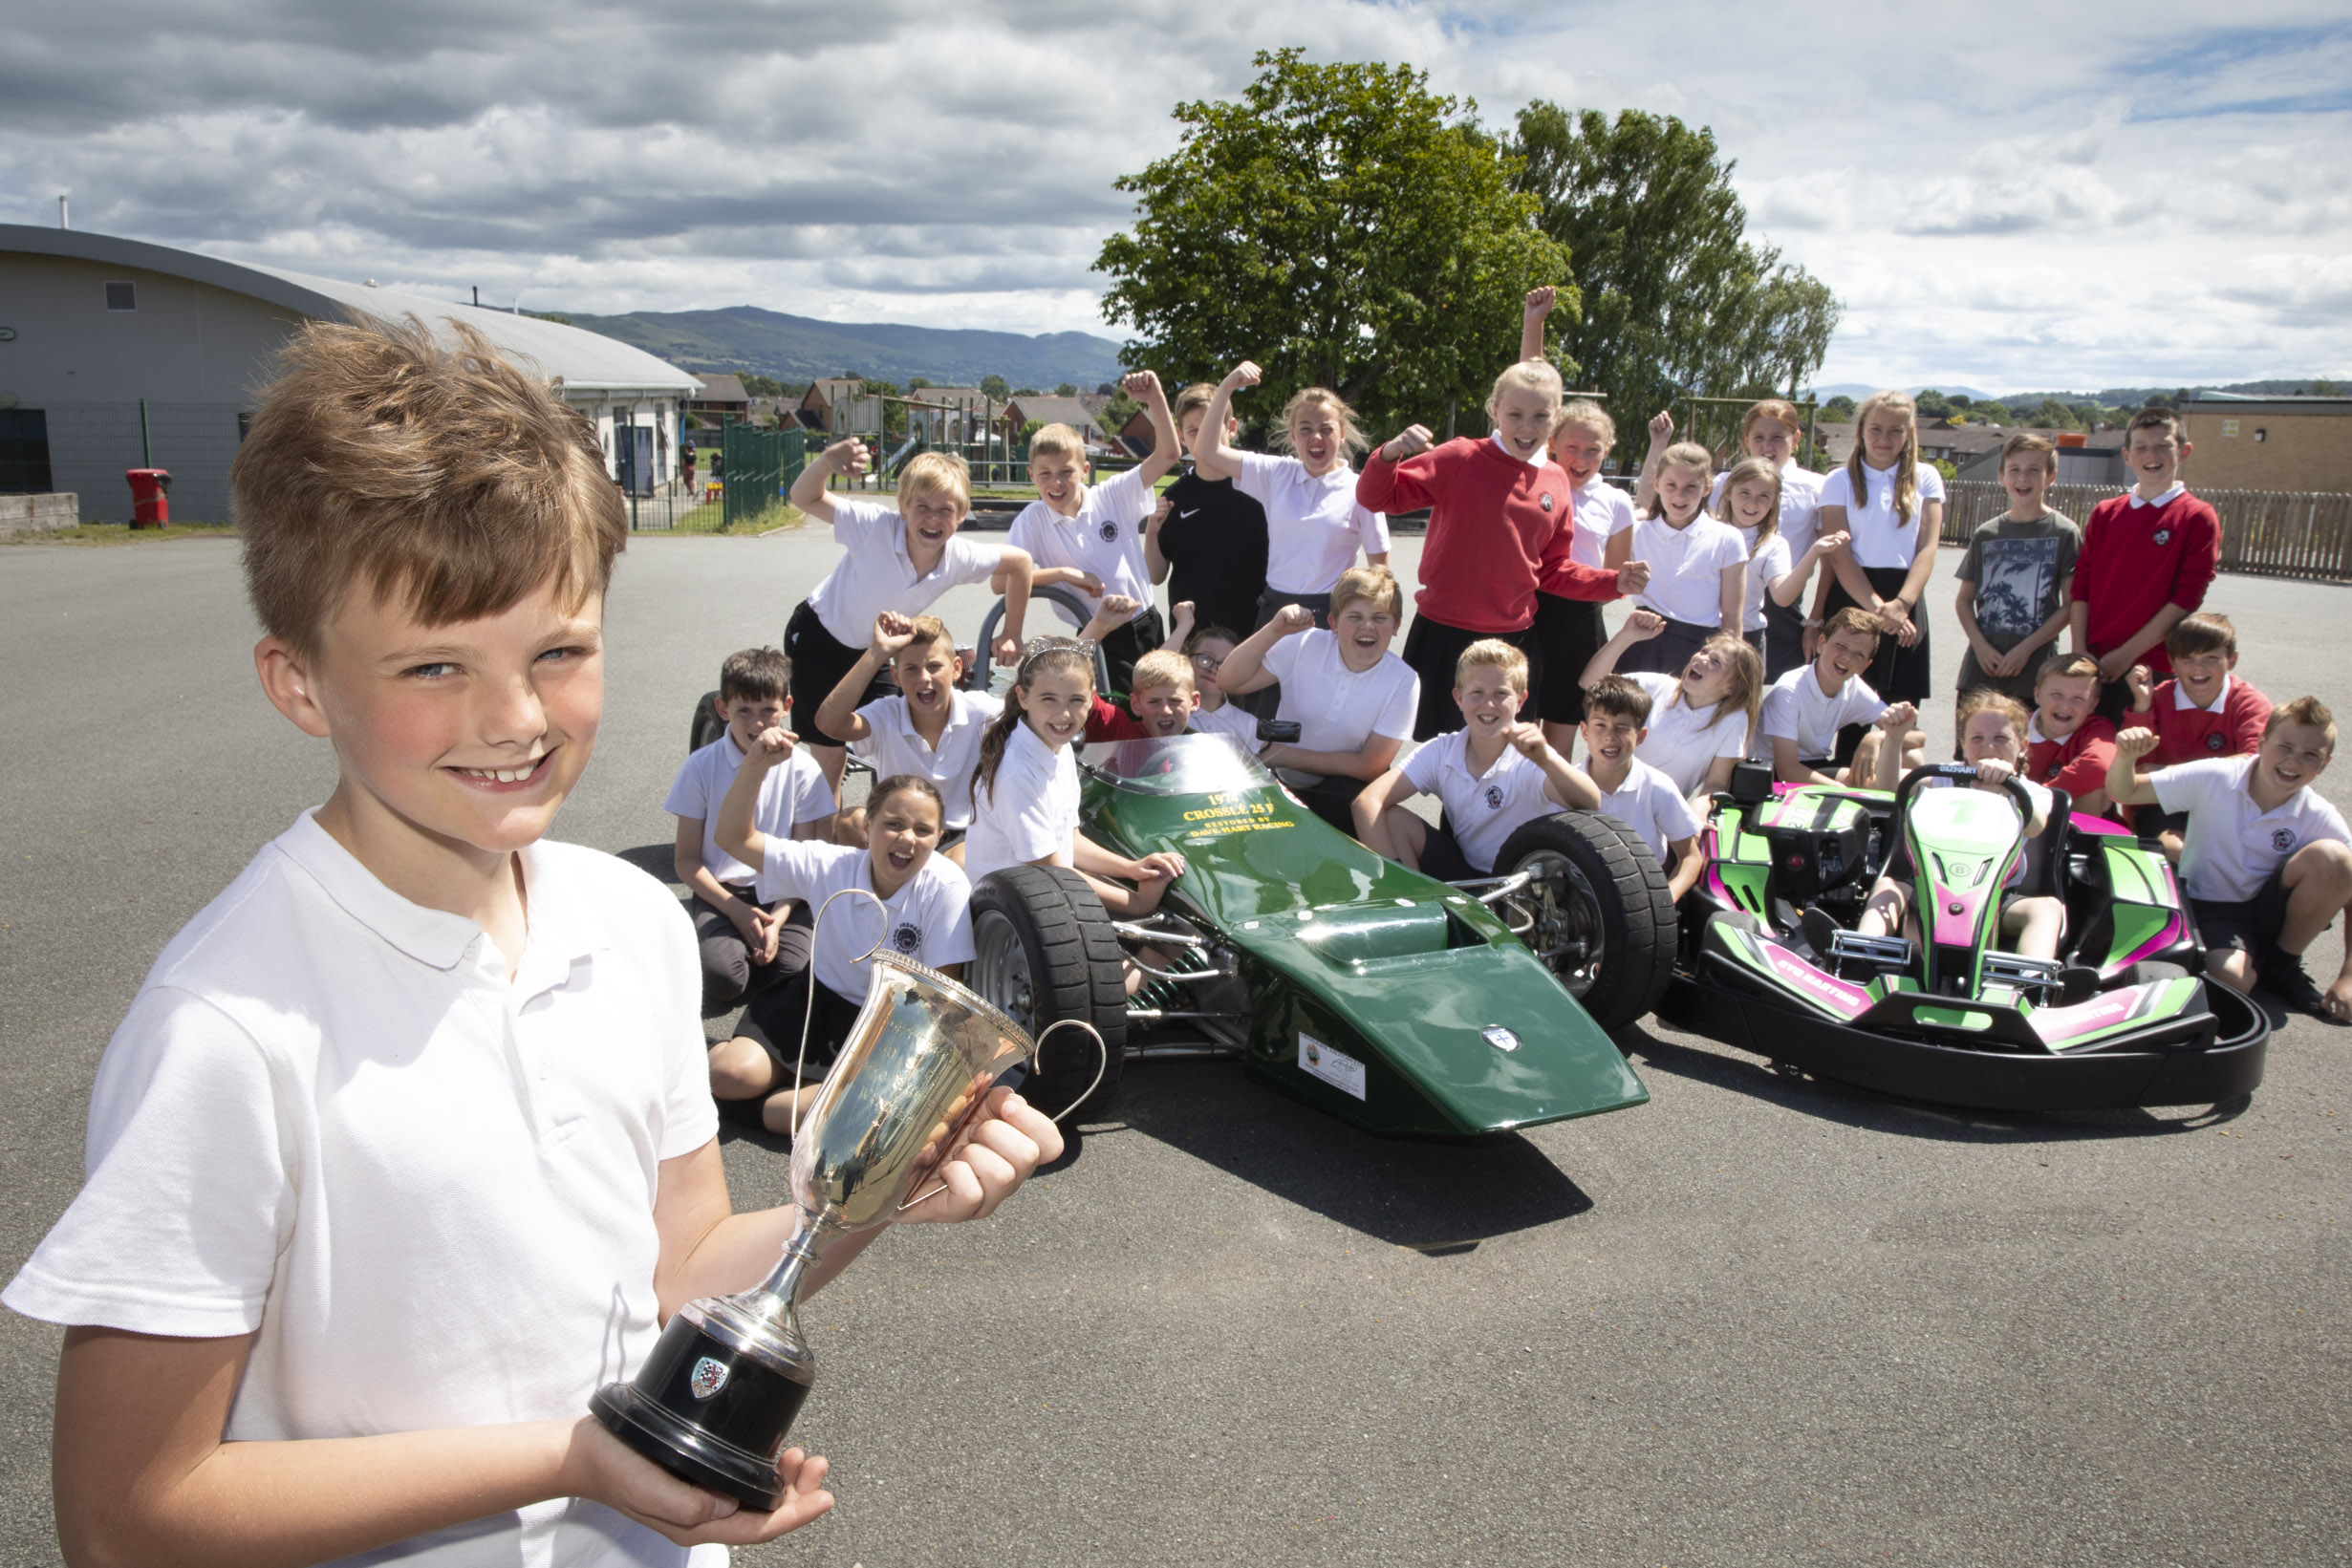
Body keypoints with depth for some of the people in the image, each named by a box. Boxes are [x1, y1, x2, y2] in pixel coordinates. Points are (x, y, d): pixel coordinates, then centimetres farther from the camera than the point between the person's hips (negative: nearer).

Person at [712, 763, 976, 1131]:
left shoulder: (946, 888, -23)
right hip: (815, 1003, 2)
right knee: (731, 1074, -18)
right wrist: (755, 767, -24)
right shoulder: (831, 866, -13)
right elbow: (735, 837, -11)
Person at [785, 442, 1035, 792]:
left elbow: (1021, 561, -5)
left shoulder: (962, 557, -21)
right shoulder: (875, 526, -31)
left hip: (873, 651, 4)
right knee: (830, 753, -1)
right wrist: (827, 462, -52)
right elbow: (804, 499, -31)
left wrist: (1011, 634, 0)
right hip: (818, 638, -4)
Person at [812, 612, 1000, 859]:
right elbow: (829, 722, -33)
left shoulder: (980, 711, -12)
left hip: (965, 834, -2)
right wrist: (877, 652, -34)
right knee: (851, 822, -28)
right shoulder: (887, 715, -13)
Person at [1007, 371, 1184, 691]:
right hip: (1100, 644, -2)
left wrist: (1156, 400, -20)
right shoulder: (1033, 520, -6)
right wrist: (1065, 573, -21)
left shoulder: (1113, 497, -3)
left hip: (1148, 629, 2)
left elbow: (1167, 455, -7)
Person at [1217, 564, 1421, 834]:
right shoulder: (1306, 645, -11)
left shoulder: (1403, 682, -13)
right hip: (1279, 781, 1)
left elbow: (1370, 767, -14)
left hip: (1341, 788, -1)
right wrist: (1274, 630, -25)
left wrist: (1288, 755, -16)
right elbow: (1229, 682, -13)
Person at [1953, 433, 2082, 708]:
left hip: (2035, 665, -3)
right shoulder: (1986, 534, 10)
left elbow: (2071, 605, -3)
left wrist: (2026, 648, -10)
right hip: (1982, 664, 3)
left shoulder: (2064, 533, 0)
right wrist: (1980, 645, -3)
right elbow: (1963, 599, 12)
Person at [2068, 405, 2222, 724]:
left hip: (2150, 668, -3)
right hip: (2093, 665, 3)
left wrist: (2127, 654, -11)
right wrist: (2079, 651, -4)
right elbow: (2080, 586, 7)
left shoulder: (2198, 518, -1)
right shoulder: (2105, 514, 11)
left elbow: (2187, 598, -7)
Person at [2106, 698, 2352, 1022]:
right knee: (2232, 978, -36)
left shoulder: (2321, 820, -10)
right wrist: (2126, 756, -35)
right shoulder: (2214, 778, -13)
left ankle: (2283, 966, -4)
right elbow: (2123, 792, -11)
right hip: (2208, 908, -3)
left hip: (2268, 915, 3)